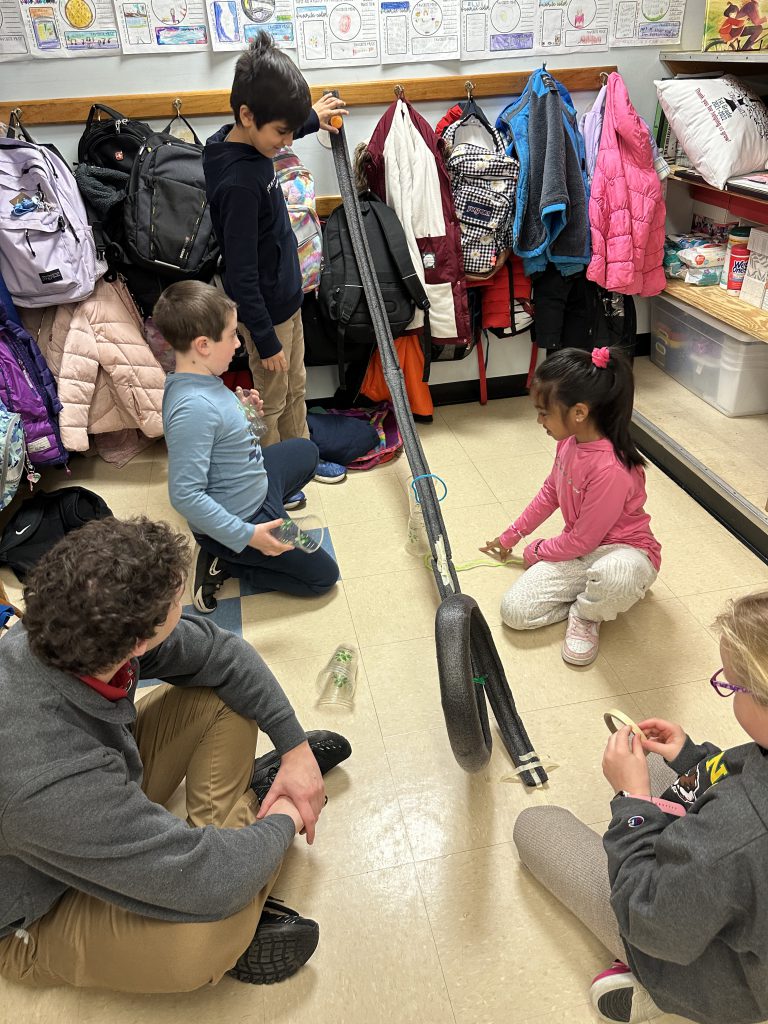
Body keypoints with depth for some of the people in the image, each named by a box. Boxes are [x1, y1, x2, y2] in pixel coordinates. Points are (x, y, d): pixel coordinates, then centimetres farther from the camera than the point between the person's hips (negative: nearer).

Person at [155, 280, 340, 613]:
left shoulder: (201, 380, -7)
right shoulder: (193, 407, -35)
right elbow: (185, 495, -35)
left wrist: (243, 410, -1)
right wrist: (247, 536, -31)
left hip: (254, 482, 9)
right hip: (241, 519, -9)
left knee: (305, 451, 30)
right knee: (323, 575, 2)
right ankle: (223, 564, 3)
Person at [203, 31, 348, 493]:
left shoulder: (248, 142, -3)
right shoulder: (237, 182, -30)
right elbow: (240, 273, -26)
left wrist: (311, 119, 29)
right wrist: (265, 339, -21)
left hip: (287, 296, 9)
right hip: (265, 309, -9)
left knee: (296, 387, 23)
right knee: (271, 401, 10)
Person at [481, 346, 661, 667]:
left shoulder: (611, 469, -34)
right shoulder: (569, 441, -8)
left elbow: (582, 540, -22)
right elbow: (550, 492, 12)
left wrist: (537, 552, -3)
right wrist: (511, 535, 20)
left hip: (624, 550, -7)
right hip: (579, 548, 7)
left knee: (615, 573, -46)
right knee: (514, 610, -11)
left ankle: (586, 615, -10)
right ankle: (594, 597, 7)